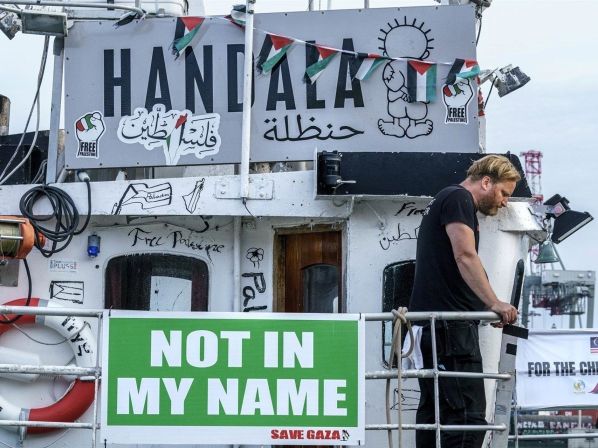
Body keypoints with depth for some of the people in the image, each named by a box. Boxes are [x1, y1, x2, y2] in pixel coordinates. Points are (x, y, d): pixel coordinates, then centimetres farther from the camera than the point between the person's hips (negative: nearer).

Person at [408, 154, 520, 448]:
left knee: (435, 408, 11)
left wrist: (488, 309, 25)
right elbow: (465, 256, -16)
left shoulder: (443, 201, 27)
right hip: (450, 322, -11)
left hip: (433, 322, 11)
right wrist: (494, 303, -20)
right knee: (469, 413, -16)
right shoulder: (459, 198, -4)